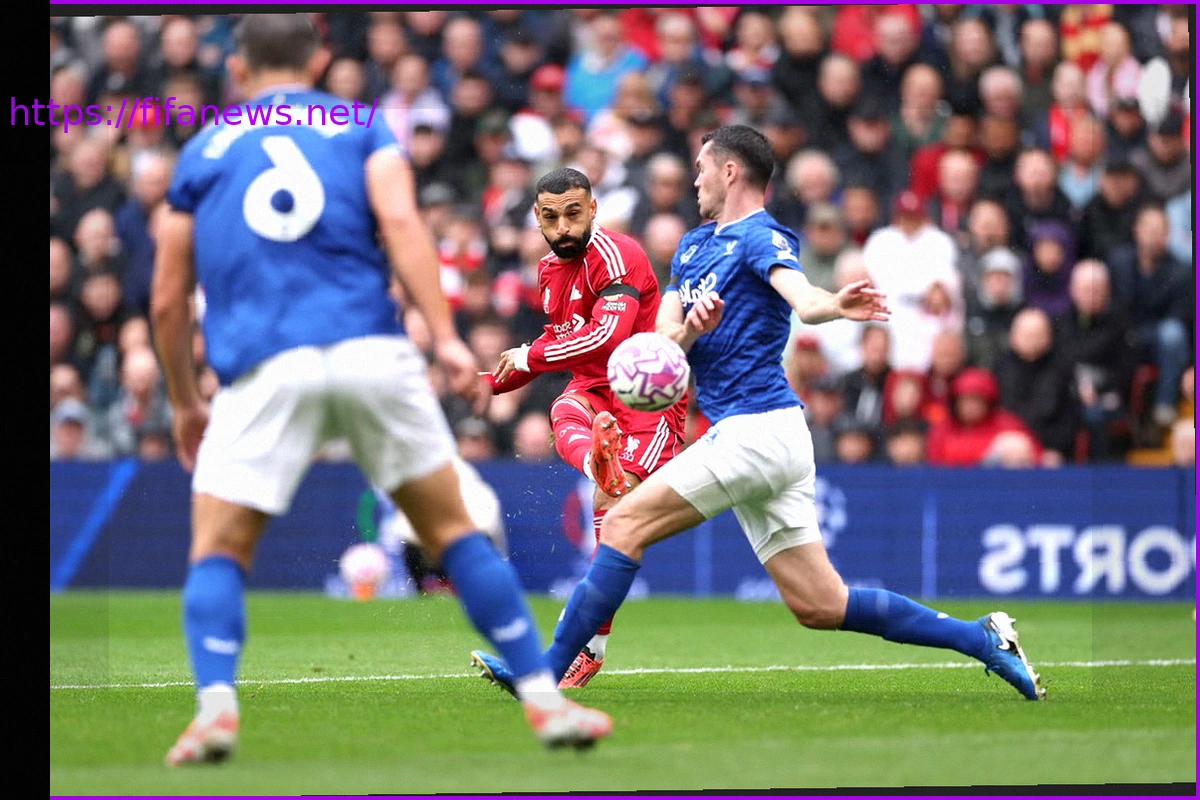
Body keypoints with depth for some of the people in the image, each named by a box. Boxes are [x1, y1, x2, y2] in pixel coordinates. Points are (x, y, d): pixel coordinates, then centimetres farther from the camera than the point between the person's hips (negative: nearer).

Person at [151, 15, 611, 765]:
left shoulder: (204, 151, 19)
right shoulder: (363, 128, 17)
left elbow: (169, 299, 18)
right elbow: (400, 222, -2)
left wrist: (185, 405, 30)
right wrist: (446, 336, -9)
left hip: (264, 368, 0)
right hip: (372, 352, 1)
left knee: (218, 553, 8)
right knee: (453, 530, 12)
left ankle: (216, 706, -15)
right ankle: (544, 697, 8)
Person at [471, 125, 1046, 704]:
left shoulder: (761, 238, -7)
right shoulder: (694, 247, 20)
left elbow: (804, 300, -27)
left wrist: (836, 305, -50)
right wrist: (690, 329, -12)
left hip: (755, 431, -9)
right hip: (762, 438, 9)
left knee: (624, 526, -10)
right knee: (821, 607, 6)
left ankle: (545, 672, -7)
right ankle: (983, 639, 8)